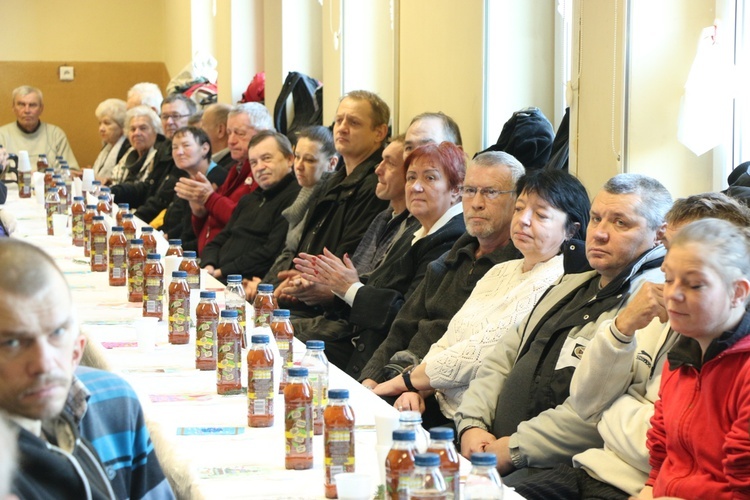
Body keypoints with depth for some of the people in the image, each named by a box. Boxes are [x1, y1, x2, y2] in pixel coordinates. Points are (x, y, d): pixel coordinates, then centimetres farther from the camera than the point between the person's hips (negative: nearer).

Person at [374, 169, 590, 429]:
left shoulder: (554, 281, -12)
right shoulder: (500, 272, 17)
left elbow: (482, 352, -14)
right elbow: (446, 344, 14)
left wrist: (405, 381, -6)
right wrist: (413, 387, -6)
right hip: (441, 404, 8)